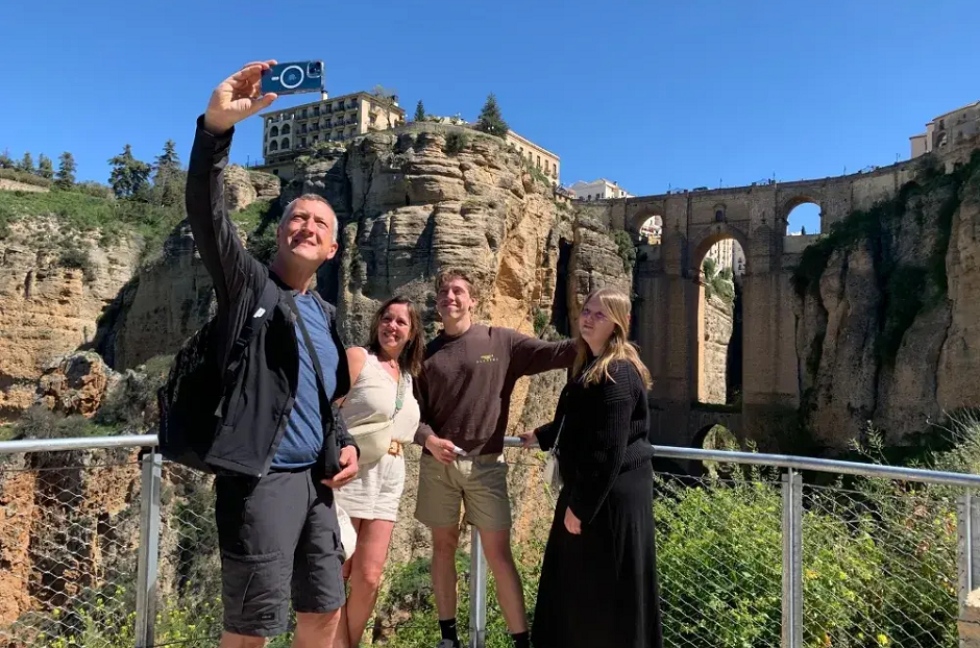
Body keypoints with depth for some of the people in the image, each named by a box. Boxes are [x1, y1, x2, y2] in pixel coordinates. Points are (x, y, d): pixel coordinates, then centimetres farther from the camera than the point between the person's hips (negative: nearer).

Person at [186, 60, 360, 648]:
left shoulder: (327, 316, 15)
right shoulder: (247, 283, -2)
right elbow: (207, 212, -19)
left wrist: (346, 444, 7)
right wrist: (217, 124, -33)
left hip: (315, 479, 7)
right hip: (259, 477, -6)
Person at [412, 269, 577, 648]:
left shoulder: (501, 342, 0)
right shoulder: (426, 354, 5)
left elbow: (554, 353, -9)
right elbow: (414, 413, 3)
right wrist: (429, 439, -16)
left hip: (485, 464, -2)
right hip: (438, 464, 2)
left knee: (499, 553, -1)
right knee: (444, 545, 12)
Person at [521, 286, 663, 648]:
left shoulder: (618, 373, -20)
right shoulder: (590, 365, 12)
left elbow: (609, 450, -24)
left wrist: (580, 505, -21)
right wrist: (541, 437, 38)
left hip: (612, 495, -10)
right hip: (589, 490, 10)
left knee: (610, 593, 3)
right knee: (575, 584, 20)